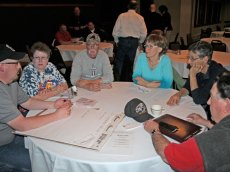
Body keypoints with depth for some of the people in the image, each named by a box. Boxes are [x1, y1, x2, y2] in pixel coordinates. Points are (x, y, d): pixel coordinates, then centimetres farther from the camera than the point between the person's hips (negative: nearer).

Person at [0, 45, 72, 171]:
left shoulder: (11, 82, 0)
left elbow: (27, 102, 11)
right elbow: (22, 125, -30)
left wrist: (52, 105, -5)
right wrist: (56, 115, -22)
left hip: (12, 136, 9)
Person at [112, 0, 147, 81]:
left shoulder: (122, 16, -1)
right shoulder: (140, 18, 1)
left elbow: (115, 31, -2)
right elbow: (144, 33, 1)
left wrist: (116, 41, 12)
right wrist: (139, 42, 15)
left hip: (123, 40, -1)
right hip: (134, 41, 1)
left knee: (119, 61, 7)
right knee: (132, 62, 10)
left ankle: (116, 80, 7)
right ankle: (129, 80, 16)